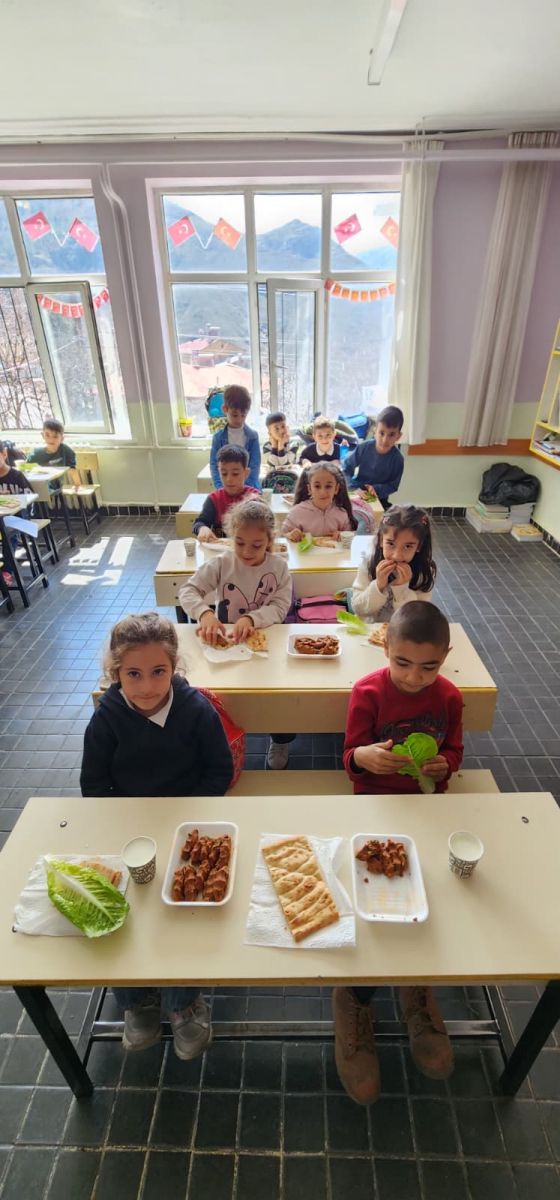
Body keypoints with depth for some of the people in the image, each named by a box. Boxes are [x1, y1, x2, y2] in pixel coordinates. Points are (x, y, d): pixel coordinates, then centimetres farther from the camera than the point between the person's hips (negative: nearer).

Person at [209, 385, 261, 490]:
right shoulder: (218, 437, 3)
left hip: (250, 488, 0)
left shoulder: (252, 436, 2)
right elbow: (214, 465, 0)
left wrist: (247, 488, -15)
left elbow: (255, 465, -2)